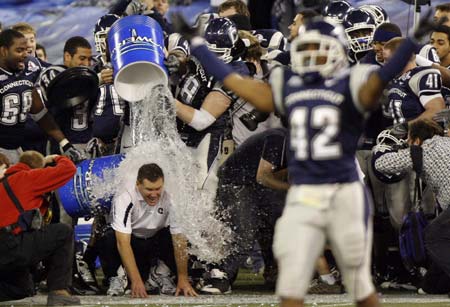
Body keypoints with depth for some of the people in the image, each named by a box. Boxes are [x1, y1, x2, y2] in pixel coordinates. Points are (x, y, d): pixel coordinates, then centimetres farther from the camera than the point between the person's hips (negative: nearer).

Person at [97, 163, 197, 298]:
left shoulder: (169, 199, -22)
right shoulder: (124, 199, -29)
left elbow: (179, 240, -22)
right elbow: (123, 242, -36)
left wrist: (183, 279, -28)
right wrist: (136, 281, -44)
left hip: (155, 242, 3)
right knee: (108, 240, -36)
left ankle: (158, 274, 1)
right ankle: (114, 280, -8)